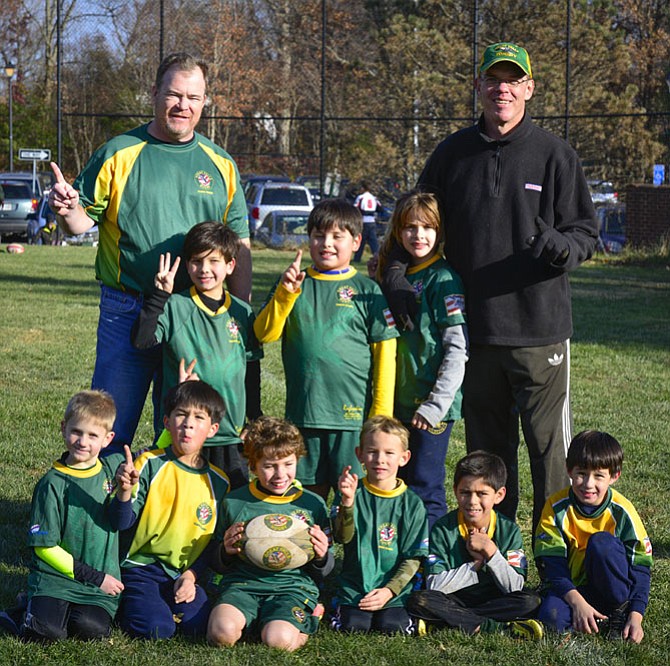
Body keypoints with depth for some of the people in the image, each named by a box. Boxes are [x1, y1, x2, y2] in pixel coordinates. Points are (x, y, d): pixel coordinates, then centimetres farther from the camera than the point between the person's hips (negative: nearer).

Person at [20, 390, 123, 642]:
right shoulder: (52, 484, -7)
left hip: (101, 584, 3)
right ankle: (36, 605, 6)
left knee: (92, 628, -26)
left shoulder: (114, 467, 5)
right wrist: (94, 577, -7)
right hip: (56, 578, -3)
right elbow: (45, 546, -6)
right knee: (48, 630, -28)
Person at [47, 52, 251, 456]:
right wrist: (67, 210, -21)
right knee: (110, 429, -2)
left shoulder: (221, 164, 10)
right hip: (126, 312, -2)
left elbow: (239, 244, 12)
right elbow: (83, 223, 3)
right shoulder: (118, 154, 2)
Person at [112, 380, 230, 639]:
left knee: (200, 623, -23)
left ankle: (169, 606, 8)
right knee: (156, 628, -26)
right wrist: (125, 492, -31)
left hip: (185, 572, 3)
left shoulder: (218, 482, 6)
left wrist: (192, 575, -4)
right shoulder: (150, 464, -4)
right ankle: (125, 605, 6)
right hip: (140, 567, -3)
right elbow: (123, 522, -11)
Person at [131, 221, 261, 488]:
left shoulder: (242, 313, 7)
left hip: (230, 434, 3)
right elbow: (140, 340, -17)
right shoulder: (175, 307, -3)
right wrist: (159, 295, -20)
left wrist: (256, 424, 15)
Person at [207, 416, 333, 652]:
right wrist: (226, 551, -6)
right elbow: (219, 565, 17)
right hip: (242, 583, 0)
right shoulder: (235, 502, 9)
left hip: (294, 586, 0)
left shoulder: (313, 504, 8)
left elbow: (323, 572, 16)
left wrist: (321, 557, -8)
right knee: (223, 632, -32)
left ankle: (309, 617, 2)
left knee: (278, 639, -32)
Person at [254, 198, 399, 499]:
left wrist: (381, 414, -4)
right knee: (309, 495, 9)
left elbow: (385, 352, 0)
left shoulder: (367, 290, 2)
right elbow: (264, 334, 0)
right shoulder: (293, 283, 10)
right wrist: (286, 293, -13)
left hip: (353, 415, -3)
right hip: (303, 413, 3)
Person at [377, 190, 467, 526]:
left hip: (433, 406, -7)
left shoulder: (443, 279, -11)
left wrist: (437, 403, -20)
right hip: (400, 403, 7)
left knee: (424, 488, -6)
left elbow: (457, 349, -15)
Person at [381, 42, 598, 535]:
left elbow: (586, 230, 0)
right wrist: (396, 273, 0)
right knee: (486, 448, 12)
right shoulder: (453, 154, 9)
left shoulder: (555, 155, 0)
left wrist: (564, 246, -22)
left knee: (551, 447, -3)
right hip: (476, 329, 3)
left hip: (540, 329, -3)